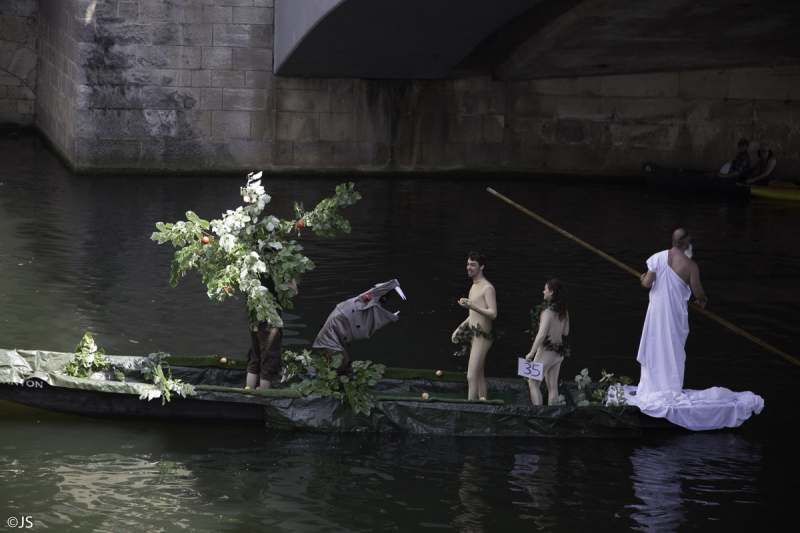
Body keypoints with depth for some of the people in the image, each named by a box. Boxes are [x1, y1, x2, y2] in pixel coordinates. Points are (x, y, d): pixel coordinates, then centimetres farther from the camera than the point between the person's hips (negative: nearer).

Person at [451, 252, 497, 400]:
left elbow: (493, 313, -21)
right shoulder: (474, 287, 17)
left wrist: (472, 306, -31)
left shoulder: (487, 288, -13)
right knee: (479, 376, 11)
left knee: (471, 377, -14)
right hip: (473, 334, 10)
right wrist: (459, 328, 21)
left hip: (482, 336, -10)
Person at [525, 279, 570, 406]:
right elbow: (565, 332, 16)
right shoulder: (563, 312, 4)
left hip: (547, 351, -8)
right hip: (559, 352, 8)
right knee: (553, 386, 11)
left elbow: (541, 334, -22)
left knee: (533, 383, 1)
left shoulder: (547, 311, -18)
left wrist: (531, 352, -20)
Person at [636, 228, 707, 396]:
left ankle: (649, 388, 19)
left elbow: (647, 283, -10)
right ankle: (672, 388, 18)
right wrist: (702, 300, 15)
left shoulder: (658, 258, -11)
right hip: (676, 313, -1)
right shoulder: (690, 265, -14)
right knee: (674, 351, 12)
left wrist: (643, 279, 13)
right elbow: (697, 291, -8)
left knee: (654, 348, 13)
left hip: (657, 310, 2)